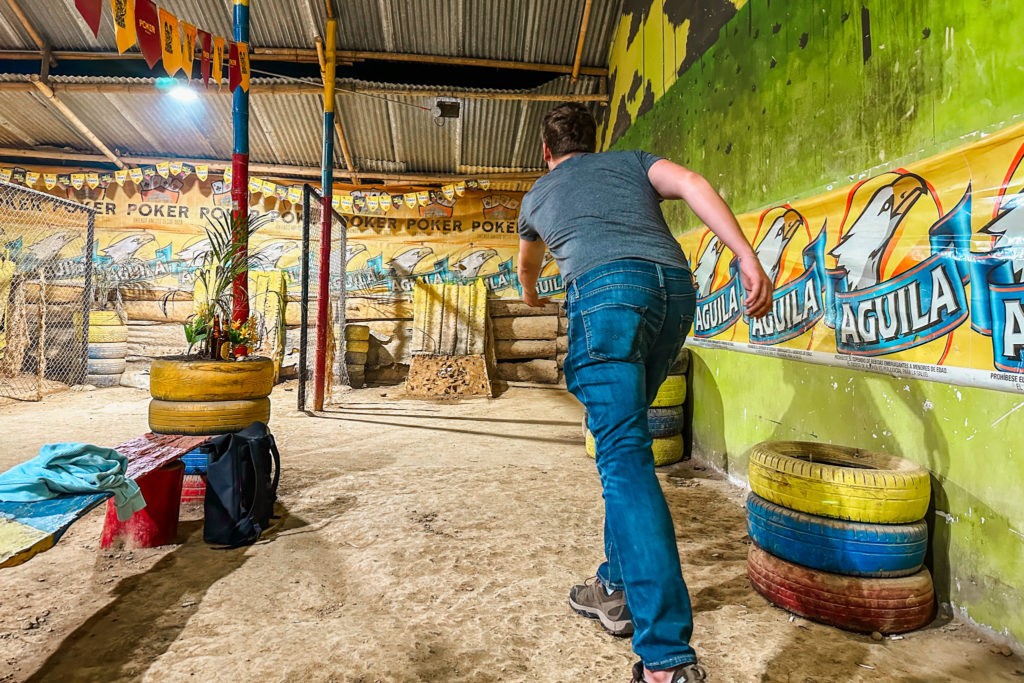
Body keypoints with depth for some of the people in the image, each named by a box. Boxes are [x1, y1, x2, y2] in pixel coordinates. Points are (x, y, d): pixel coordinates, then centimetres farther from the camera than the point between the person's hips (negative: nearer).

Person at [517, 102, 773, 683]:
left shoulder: (538, 195, 32)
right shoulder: (632, 161, 32)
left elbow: (527, 266, 51)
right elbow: (693, 185, 9)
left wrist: (531, 297, 73)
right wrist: (748, 258, -1)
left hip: (608, 289, -3)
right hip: (676, 286, 4)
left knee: (625, 456, -11)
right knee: (622, 440, 17)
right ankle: (618, 587, 24)